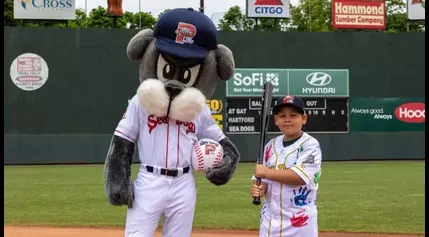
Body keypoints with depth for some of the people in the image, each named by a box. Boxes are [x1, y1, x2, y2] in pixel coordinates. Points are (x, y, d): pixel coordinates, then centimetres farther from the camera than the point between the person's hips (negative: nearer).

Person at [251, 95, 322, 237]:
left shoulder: (310, 145, -9)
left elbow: (300, 176, -21)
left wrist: (266, 172, -15)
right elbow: (261, 177, 14)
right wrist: (258, 188, -9)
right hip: (271, 215, 6)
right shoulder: (271, 145, 9)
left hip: (299, 217, -6)